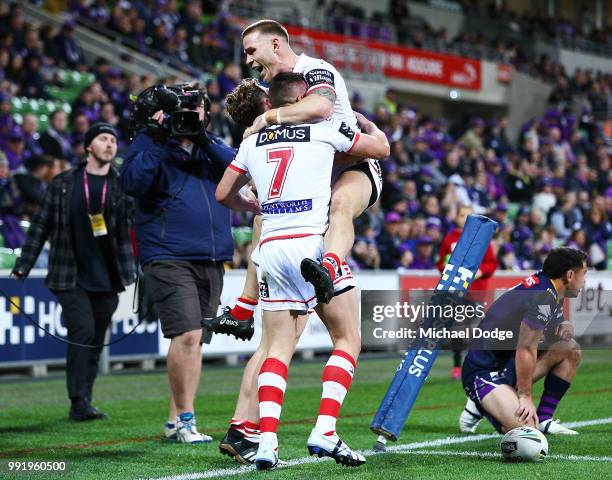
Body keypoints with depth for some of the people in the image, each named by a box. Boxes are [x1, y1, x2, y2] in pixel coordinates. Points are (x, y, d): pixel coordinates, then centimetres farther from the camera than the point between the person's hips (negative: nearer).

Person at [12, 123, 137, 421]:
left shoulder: (122, 186, 7)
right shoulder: (63, 184, 4)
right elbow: (41, 225, 7)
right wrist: (23, 265, 2)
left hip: (107, 281, 2)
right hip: (71, 278, -2)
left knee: (96, 341, 7)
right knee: (82, 332, -15)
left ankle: (83, 404, 16)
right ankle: (79, 403, -13)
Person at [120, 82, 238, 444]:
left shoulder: (213, 146, 17)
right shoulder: (151, 143, 2)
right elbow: (132, 183, -15)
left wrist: (204, 140, -13)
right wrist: (155, 139, -18)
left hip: (212, 261, 6)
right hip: (168, 259, -6)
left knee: (194, 342, 8)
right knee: (187, 335, -18)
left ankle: (176, 420, 17)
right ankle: (186, 419, -11)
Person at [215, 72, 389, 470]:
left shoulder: (254, 142, 15)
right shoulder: (324, 129, 3)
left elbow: (224, 194, 25)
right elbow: (381, 147, 17)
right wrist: (362, 118, 36)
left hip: (270, 246, 5)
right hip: (311, 242, -5)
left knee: (279, 347, 7)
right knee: (348, 337, 5)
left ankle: (267, 441, -7)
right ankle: (324, 432, -8)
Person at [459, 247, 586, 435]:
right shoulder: (544, 296, -20)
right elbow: (525, 349, -24)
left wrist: (565, 327, 0)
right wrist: (526, 396, -21)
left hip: (507, 363, 11)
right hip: (483, 372, -10)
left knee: (571, 349, 8)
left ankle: (543, 419, 9)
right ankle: (484, 405, 1)